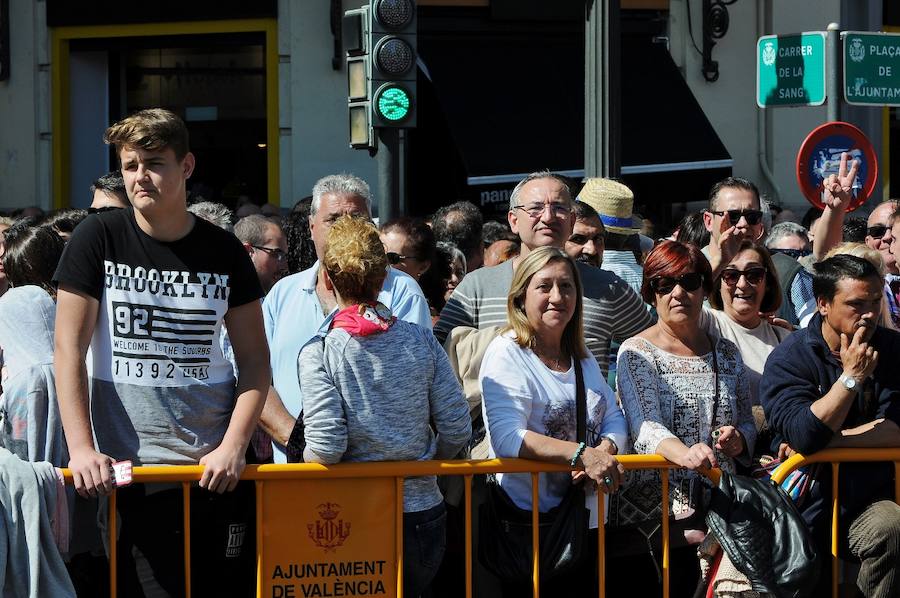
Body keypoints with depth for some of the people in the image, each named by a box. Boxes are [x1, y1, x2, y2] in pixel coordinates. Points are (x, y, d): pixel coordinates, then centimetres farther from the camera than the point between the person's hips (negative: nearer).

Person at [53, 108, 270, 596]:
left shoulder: (224, 251, 4)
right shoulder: (99, 239, -1)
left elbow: (255, 361, 5)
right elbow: (69, 349, -3)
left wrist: (234, 446, -9)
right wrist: (81, 448, -12)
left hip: (216, 469, 2)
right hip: (125, 468, -2)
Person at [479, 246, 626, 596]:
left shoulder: (581, 356, 14)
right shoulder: (507, 354, -11)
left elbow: (614, 418, 11)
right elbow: (506, 436, -23)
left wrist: (606, 449, -13)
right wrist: (583, 455, -30)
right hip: (529, 528, -7)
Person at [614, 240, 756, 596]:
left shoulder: (726, 353, 17)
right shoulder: (637, 353, 2)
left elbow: (748, 424, 24)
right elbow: (646, 426, -13)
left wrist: (738, 440, -1)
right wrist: (685, 453, -33)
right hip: (657, 507, -4)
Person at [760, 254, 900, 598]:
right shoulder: (789, 358, -5)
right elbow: (803, 437, -19)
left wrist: (823, 440, -13)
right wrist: (851, 377, -19)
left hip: (868, 499, 1)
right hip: (805, 502, -1)